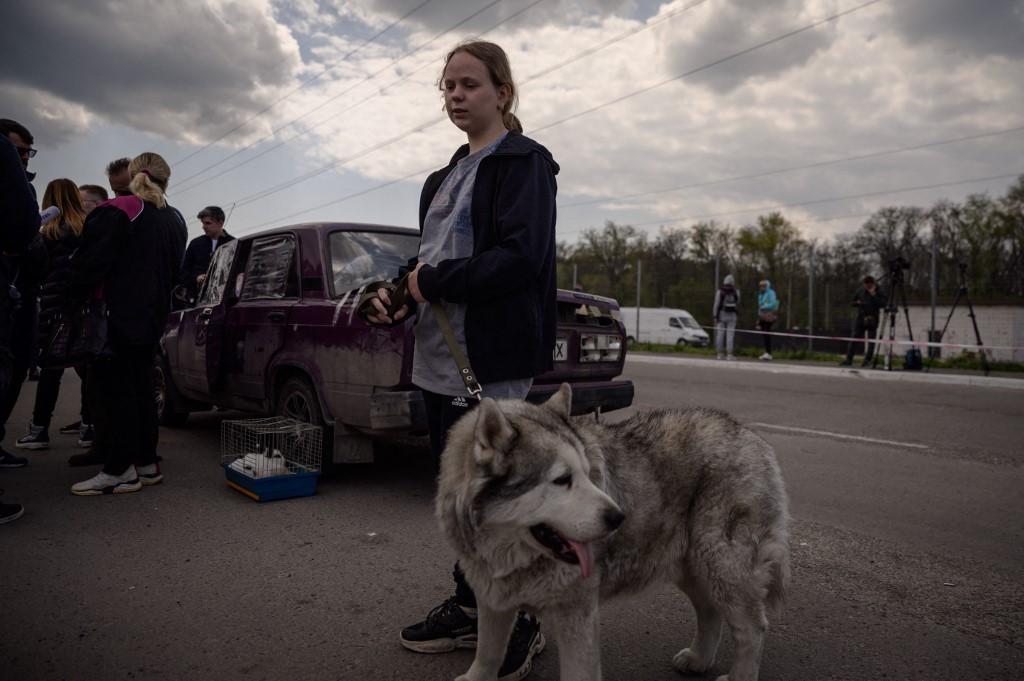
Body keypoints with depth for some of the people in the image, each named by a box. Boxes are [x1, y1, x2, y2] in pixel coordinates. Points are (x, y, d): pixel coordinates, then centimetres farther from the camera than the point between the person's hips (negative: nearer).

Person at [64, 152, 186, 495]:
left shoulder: (118, 212, -9)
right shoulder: (172, 220, 13)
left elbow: (92, 262, -14)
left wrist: (75, 290, -1)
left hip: (119, 315, -7)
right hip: (152, 317, 7)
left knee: (111, 388, -3)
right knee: (141, 387, 12)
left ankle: (119, 470, -2)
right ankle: (146, 463, 15)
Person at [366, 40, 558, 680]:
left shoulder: (524, 162, -5)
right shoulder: (446, 177, 20)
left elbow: (521, 257, -18)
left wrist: (433, 281, -13)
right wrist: (401, 294, 2)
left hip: (493, 362, -8)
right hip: (439, 358, 8)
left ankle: (522, 624, 17)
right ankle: (470, 608, 29)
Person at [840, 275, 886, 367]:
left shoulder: (879, 293, -1)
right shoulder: (861, 291, 9)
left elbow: (882, 304, -16)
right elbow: (853, 302, 20)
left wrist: (873, 295, -18)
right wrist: (857, 303, -2)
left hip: (872, 320, -3)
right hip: (860, 319, 3)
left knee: (871, 340, 1)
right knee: (854, 339, -1)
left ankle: (867, 360, 10)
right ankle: (849, 359, 0)